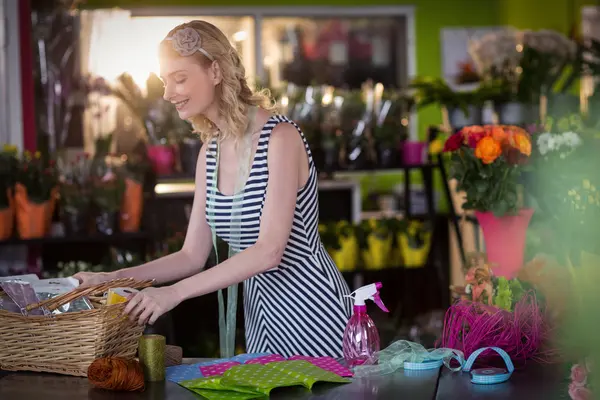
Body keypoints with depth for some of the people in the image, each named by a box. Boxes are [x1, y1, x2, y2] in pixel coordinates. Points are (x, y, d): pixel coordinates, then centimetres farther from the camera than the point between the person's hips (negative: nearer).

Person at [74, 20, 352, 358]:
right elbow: (193, 256, 8)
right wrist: (113, 278, -3)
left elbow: (269, 251, -24)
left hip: (312, 309, -6)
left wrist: (175, 292, -27)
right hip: (261, 314, 7)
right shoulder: (211, 153, 6)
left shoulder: (280, 137, -16)